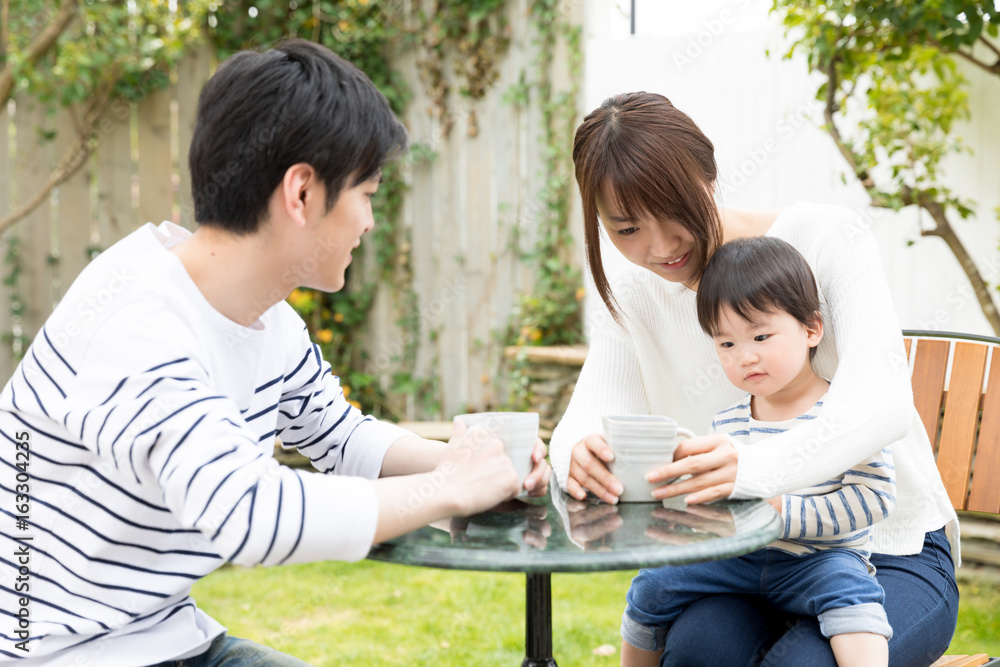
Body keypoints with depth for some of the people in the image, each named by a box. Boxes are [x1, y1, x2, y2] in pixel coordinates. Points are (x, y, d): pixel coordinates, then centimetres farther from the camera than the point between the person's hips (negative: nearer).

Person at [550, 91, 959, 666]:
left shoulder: (828, 238, -13)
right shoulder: (632, 300, 2)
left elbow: (883, 399, -28)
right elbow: (587, 421, -10)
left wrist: (751, 469, -47)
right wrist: (580, 456, -37)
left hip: (894, 552, -2)